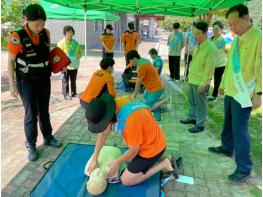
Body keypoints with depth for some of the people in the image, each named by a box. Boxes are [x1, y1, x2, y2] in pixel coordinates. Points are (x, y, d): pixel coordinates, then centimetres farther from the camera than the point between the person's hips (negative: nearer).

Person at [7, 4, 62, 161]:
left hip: (44, 79, 4)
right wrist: (12, 84, -12)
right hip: (26, 81, -4)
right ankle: (30, 145, 18)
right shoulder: (17, 37, -18)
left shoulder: (46, 33, -5)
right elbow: (11, 61, -11)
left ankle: (48, 138, 31)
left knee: (44, 111, 15)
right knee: (31, 113, 1)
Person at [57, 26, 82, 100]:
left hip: (74, 65, 5)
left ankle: (74, 93, 29)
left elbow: (80, 51, 16)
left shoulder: (75, 42, 6)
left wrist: (79, 55, -7)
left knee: (73, 80, 16)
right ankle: (66, 94, 16)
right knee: (65, 81, 5)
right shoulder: (61, 43, -9)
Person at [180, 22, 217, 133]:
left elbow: (209, 68, -20)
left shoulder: (210, 48, -18)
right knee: (192, 101, 20)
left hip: (200, 82, -8)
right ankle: (192, 118, 37)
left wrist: (203, 83, -20)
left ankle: (200, 125, 15)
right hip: (193, 79, 9)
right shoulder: (198, 46, 9)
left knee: (200, 104, 3)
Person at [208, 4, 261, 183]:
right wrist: (223, 84, 22)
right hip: (231, 91, 8)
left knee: (240, 129, -4)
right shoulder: (236, 40, 12)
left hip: (244, 94, -8)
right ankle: (227, 148, 41)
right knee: (228, 124, 20)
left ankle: (244, 168, 9)